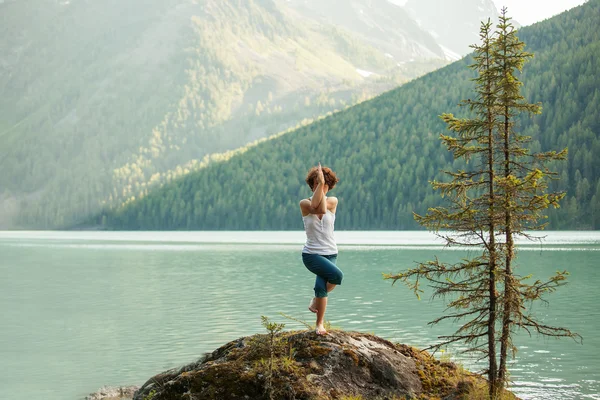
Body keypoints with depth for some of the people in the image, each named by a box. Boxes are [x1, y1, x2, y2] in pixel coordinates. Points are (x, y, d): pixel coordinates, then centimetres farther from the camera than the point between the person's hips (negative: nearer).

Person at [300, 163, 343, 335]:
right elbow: (315, 207, -25)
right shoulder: (304, 203, -2)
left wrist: (323, 183, -20)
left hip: (330, 254, 2)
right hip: (311, 254, -2)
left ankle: (319, 324, 7)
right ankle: (317, 301, 1)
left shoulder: (333, 201, 2)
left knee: (321, 286, -14)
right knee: (337, 275, -27)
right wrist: (319, 183, -24)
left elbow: (323, 208, -20)